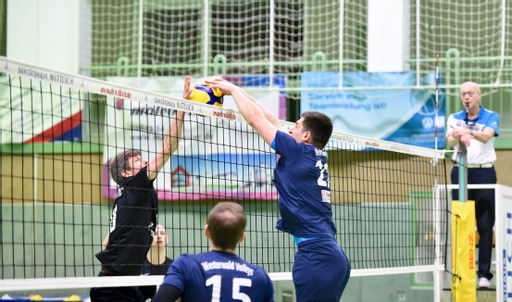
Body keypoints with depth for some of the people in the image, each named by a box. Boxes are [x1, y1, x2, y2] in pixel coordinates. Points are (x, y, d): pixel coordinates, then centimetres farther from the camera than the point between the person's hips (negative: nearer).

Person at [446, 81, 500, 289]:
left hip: (484, 173, -2)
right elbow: (450, 141, -9)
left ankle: (484, 273, -3)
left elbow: (486, 136, -17)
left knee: (485, 225, -5)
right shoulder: (455, 118, 11)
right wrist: (460, 138, -33)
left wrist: (467, 132, -37)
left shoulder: (491, 117, 4)